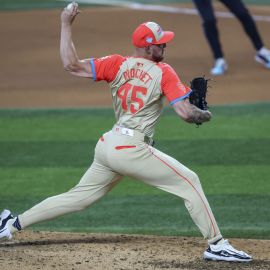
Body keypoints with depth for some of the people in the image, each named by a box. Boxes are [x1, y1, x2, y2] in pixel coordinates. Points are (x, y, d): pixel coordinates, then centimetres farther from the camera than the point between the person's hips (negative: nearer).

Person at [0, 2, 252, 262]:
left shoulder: (118, 64, 7)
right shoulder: (163, 72, -5)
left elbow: (71, 65, 0)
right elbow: (186, 113, -12)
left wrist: (66, 25, 8)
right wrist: (205, 115, 10)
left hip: (107, 144, 6)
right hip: (132, 149, -6)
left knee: (80, 195, 19)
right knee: (189, 181, 1)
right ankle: (216, 245, -3)